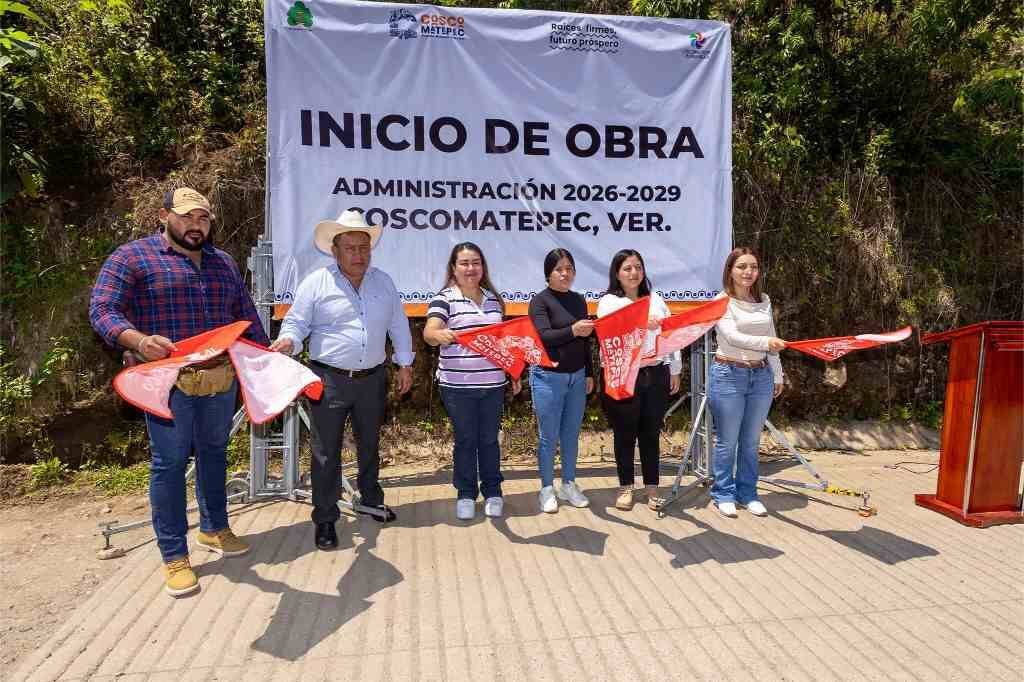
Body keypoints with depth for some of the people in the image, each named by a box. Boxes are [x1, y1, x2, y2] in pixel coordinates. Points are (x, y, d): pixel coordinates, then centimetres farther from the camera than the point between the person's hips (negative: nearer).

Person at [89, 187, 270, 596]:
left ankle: (213, 527, 34)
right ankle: (174, 556, 12)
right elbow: (102, 311, -11)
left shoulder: (223, 263, 15)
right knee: (169, 463, 1)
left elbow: (247, 316, 17)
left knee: (214, 453, 16)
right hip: (169, 381, -5)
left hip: (222, 378, 5)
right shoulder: (132, 257, -3)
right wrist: (140, 341, -30)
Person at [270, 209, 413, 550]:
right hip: (330, 380, -4)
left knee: (370, 445, 19)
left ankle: (371, 500, 39)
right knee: (326, 452, 1)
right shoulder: (316, 282, -5)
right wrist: (288, 342, -26)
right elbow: (295, 323, -4)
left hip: (372, 380, 4)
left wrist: (405, 363, 11)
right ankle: (325, 519, 15)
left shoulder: (383, 282, 8)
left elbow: (398, 325, 13)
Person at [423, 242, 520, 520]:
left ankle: (492, 492, 27)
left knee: (489, 439, 12)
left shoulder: (493, 298, 11)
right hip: (457, 385, -3)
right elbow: (429, 332, -20)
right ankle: (466, 494, 23)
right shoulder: (445, 298, -5)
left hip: (493, 384, 4)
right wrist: (439, 335, -43)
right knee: (465, 440, 8)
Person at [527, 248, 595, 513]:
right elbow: (544, 336, -19)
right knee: (548, 437, 4)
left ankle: (569, 485, 26)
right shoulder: (540, 301, -6)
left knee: (571, 434, 12)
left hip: (577, 377, 5)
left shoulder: (579, 300, 11)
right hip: (548, 377, -5)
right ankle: (547, 489, 17)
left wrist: (589, 374, 15)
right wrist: (572, 331, -34)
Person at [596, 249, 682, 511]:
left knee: (651, 433, 9)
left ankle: (652, 487, 21)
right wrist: (641, 325, -29)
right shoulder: (609, 302, 1)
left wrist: (675, 370, 12)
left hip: (656, 374, 4)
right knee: (625, 434, 6)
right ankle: (626, 487, 20)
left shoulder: (656, 299, 15)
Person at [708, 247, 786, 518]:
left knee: (751, 441, 12)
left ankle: (747, 493, 25)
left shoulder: (764, 301, 10)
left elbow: (771, 340, 16)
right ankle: (723, 494, 17)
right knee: (727, 441, 3)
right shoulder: (721, 301, -7)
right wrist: (765, 342, -35)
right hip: (729, 375, -5)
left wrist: (777, 374, 15)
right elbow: (733, 337, -20)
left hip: (761, 376, 5)